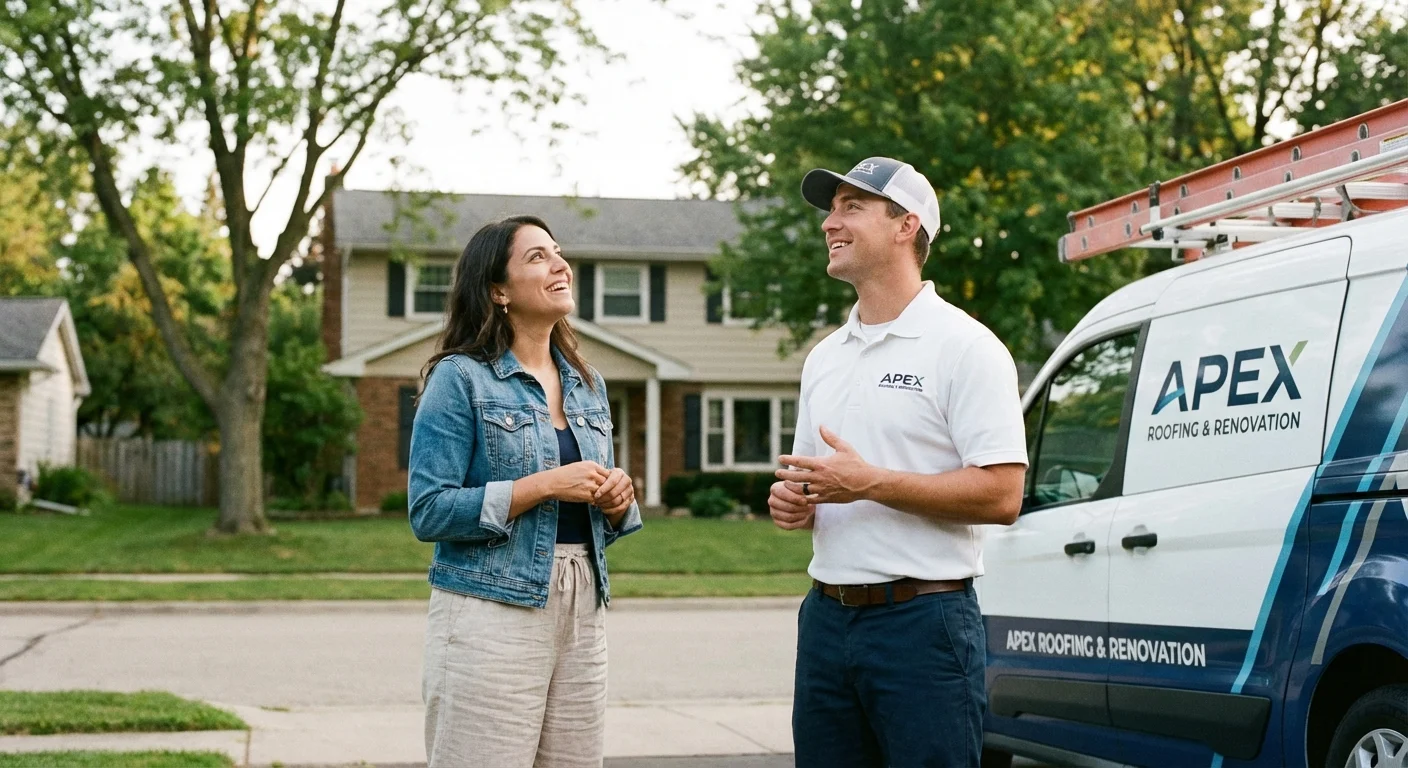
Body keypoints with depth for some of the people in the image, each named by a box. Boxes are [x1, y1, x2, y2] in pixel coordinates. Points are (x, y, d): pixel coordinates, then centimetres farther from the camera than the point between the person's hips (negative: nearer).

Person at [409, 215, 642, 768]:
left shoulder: (587, 385, 14)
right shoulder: (461, 377, -5)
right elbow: (429, 512, -12)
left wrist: (618, 501, -2)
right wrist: (544, 485, -17)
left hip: (581, 617, 6)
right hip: (491, 616, -6)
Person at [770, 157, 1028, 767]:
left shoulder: (962, 345, -7)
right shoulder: (825, 357, 16)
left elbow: (1001, 496, -15)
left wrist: (869, 483, -18)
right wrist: (791, 502, 2)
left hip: (923, 620, -7)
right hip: (827, 619, 7)